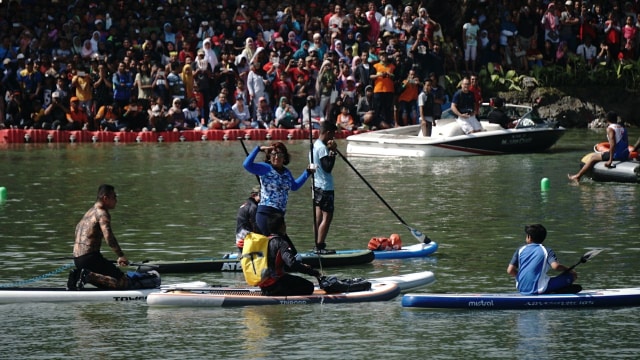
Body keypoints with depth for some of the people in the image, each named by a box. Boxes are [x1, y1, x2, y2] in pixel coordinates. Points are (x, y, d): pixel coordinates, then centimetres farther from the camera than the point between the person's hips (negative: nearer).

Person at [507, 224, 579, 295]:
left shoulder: (521, 250, 9)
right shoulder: (546, 251, -1)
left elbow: (510, 271, 4)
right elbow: (555, 266, -19)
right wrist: (568, 270, 0)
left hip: (522, 289, 4)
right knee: (572, 275, 3)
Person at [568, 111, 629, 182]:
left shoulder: (610, 129, -11)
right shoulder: (622, 128, 13)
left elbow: (612, 144, -20)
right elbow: (626, 143, 12)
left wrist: (610, 160, -20)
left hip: (616, 155, -8)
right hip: (626, 156, 8)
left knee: (593, 157, 8)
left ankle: (578, 176, 16)